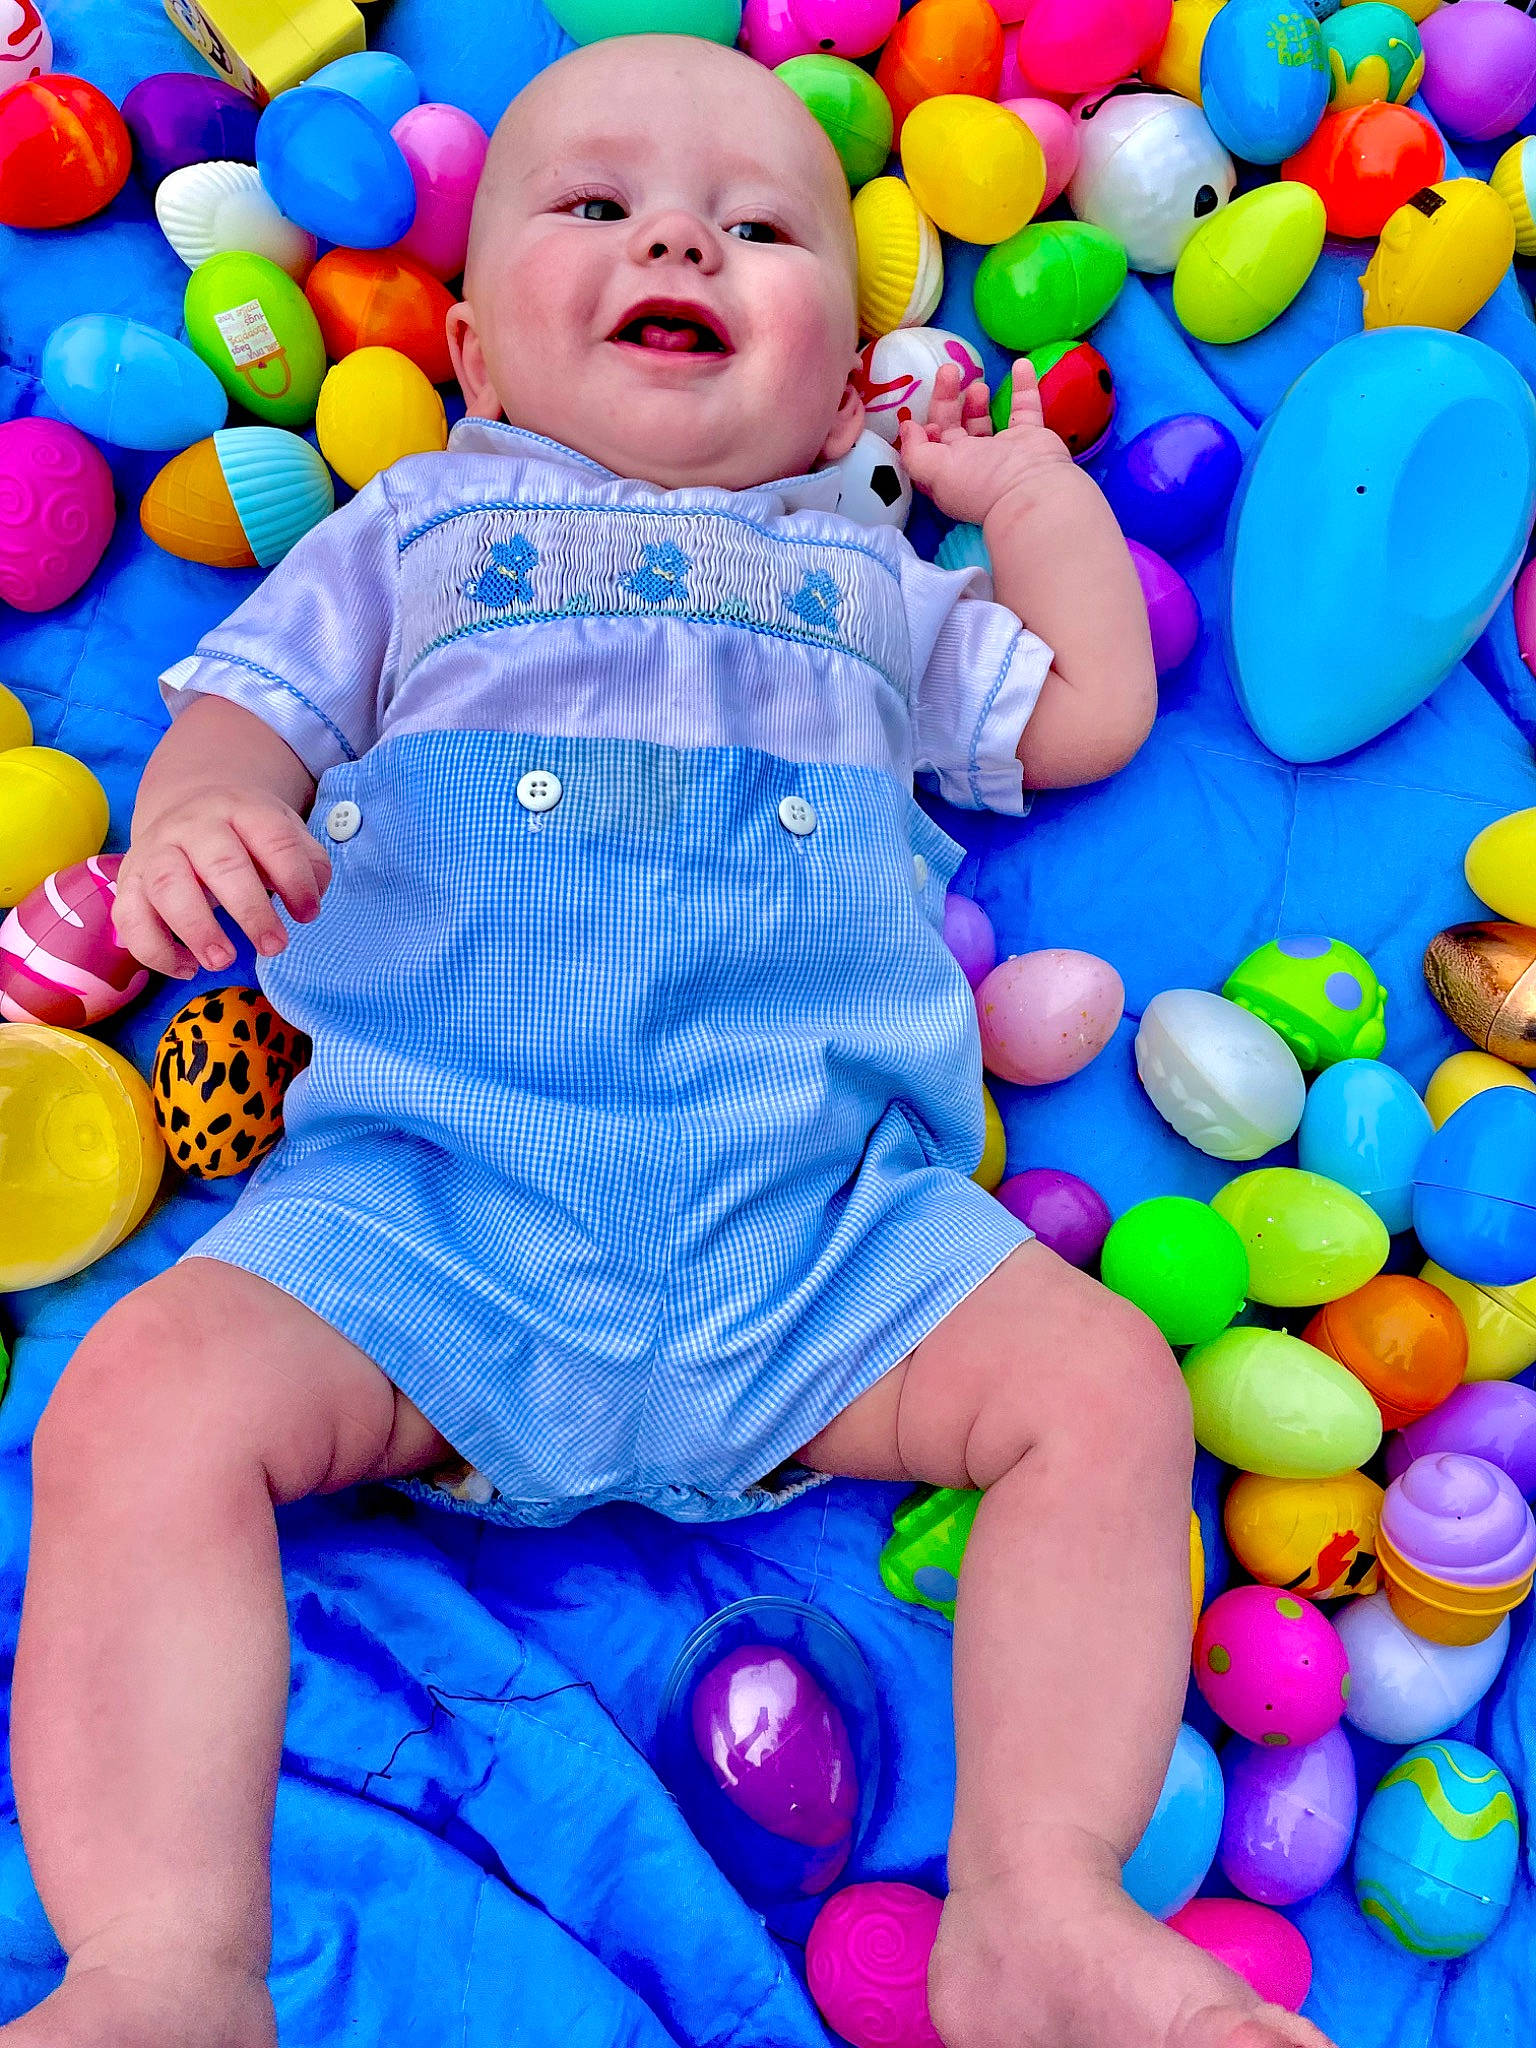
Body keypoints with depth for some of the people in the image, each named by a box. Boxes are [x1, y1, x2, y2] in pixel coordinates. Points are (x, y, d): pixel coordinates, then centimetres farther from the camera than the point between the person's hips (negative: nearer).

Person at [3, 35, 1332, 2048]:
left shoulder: (869, 580, 29)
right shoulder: (415, 526, 26)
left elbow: (1093, 711, 32)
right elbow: (244, 717, 16)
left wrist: (1024, 479, 36)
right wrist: (191, 824, -8)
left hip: (827, 1209, 2)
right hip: (421, 1195, -1)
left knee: (1108, 1388, -17)